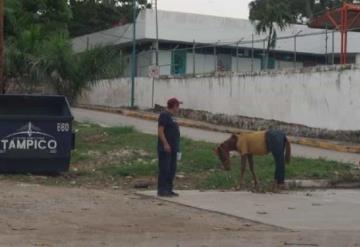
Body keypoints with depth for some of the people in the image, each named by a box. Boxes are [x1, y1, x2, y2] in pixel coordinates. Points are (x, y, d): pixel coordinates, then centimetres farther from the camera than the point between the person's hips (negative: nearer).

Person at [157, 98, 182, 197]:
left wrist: (177, 147, 21)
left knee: (172, 170, 10)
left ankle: (169, 189, 15)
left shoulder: (171, 116, 18)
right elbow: (160, 131, -17)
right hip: (166, 148, -10)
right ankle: (161, 190, -7)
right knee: (164, 169, -8)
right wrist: (165, 144, -23)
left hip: (173, 148, 10)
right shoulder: (164, 115, -10)